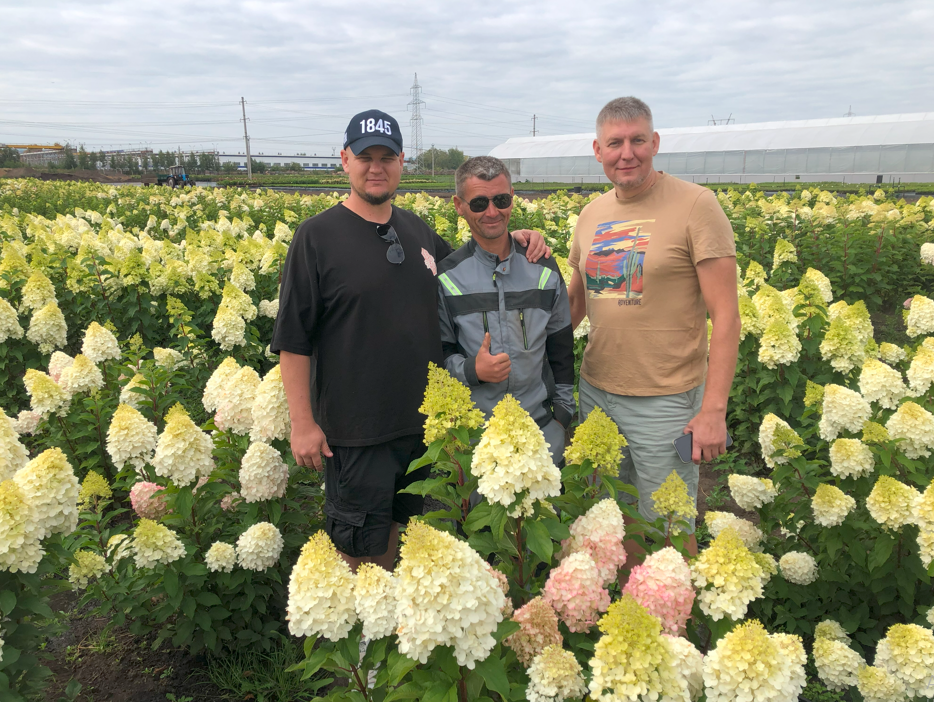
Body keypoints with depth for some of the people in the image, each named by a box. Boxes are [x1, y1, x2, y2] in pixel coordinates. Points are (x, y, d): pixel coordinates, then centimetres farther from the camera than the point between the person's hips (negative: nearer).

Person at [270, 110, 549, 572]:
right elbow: (292, 340, -9)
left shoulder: (418, 230, 6)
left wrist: (509, 241, 5)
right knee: (360, 547, 10)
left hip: (421, 422, 5)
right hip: (355, 429, -5)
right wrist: (303, 422, -12)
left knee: (396, 529, 22)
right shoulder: (317, 237, -10)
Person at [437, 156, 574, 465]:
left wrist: (562, 413, 9)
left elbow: (561, 347, 11)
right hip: (472, 429, -2)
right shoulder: (446, 277, -5)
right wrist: (472, 370, -18)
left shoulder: (544, 269, 3)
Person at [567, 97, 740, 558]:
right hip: (596, 392, 6)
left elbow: (725, 316, -13)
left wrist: (714, 410, -17)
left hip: (664, 402, -5)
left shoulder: (695, 205, -11)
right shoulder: (591, 215, 7)